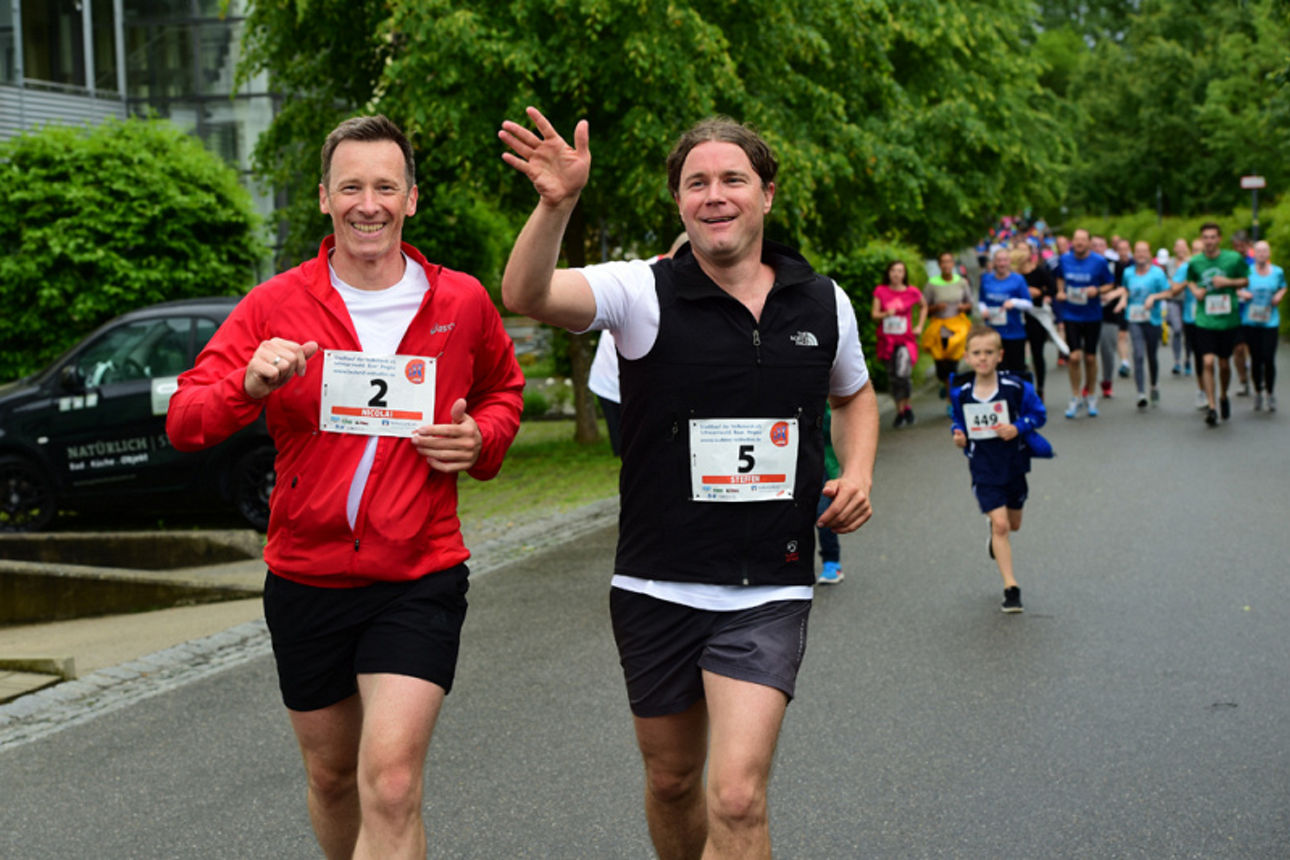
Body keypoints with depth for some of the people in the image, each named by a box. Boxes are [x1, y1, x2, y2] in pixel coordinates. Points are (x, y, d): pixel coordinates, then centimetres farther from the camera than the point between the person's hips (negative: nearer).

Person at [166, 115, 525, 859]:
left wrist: (482, 441, -3)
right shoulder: (276, 305, -2)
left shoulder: (462, 301, 0)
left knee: (391, 783, -15)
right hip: (306, 578, 2)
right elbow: (184, 422, -6)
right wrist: (251, 386, -27)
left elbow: (505, 392, 20)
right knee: (331, 775, 18)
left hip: (420, 580, -2)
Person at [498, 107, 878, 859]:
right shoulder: (644, 294, -7)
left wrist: (858, 471, 4)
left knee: (738, 797, -13)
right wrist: (556, 204, -45)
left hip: (770, 594, 0)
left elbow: (854, 394, 23)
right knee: (672, 782, 17)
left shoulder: (825, 303, 3)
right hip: (658, 590, 0)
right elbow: (528, 295, -26)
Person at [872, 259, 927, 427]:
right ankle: (903, 408, 23)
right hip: (887, 340, 2)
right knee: (892, 378, 8)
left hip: (906, 340, -2)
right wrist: (886, 314, -23)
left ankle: (902, 409, -1)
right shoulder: (880, 291, 0)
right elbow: (874, 314, -3)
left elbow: (924, 306, 18)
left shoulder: (912, 292, -2)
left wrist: (920, 327, 10)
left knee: (902, 374, -19)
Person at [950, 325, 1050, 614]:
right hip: (983, 468, -1)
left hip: (1014, 463, 1)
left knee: (1013, 524, 18)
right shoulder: (961, 393, -7)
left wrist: (1017, 428, -20)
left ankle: (995, 533, 56)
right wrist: (958, 434, -9)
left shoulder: (1016, 387, -14)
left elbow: (1039, 414, -4)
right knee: (1000, 524, -10)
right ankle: (1011, 587, -4)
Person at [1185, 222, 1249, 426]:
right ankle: (1211, 407, -7)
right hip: (1204, 320, 0)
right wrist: (1195, 290, -4)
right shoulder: (1194, 262, -2)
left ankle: (1223, 397, 38)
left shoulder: (1234, 258, -6)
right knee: (1208, 362, -12)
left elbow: (1246, 280, 7)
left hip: (1228, 320, 0)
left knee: (1224, 364, 10)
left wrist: (1228, 282, -12)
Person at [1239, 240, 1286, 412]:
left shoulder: (1278, 272, 5)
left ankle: (1270, 393, 12)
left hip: (1271, 322, 0)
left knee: (1269, 359, -8)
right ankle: (1258, 392, 21)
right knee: (1255, 359, 2)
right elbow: (1236, 287, 12)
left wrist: (1279, 296, 1)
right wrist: (1241, 293, -8)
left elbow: (1283, 287, 21)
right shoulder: (1247, 271, 2)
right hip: (1250, 322, 0)